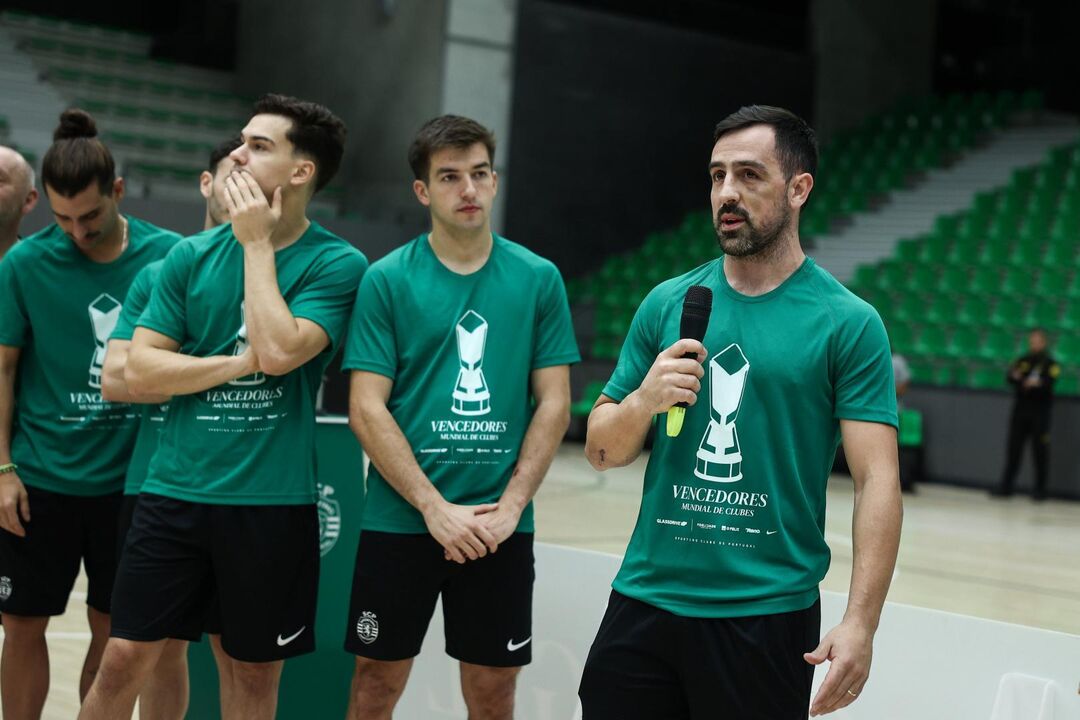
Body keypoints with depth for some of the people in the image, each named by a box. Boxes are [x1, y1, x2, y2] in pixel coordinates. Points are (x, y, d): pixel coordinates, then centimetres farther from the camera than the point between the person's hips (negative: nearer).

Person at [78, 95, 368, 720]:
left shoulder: (337, 264, -5)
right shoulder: (193, 256, 5)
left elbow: (279, 351, -21)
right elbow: (140, 370, 0)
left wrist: (257, 244, -11)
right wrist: (242, 362, -10)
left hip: (273, 499, -2)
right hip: (175, 488, 3)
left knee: (257, 670, 11)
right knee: (125, 659, 3)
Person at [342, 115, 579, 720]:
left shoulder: (539, 279, 3)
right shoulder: (387, 280, -2)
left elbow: (554, 405, 3)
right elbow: (367, 409, -5)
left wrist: (510, 506, -8)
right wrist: (436, 508, -12)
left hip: (502, 528, 1)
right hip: (400, 522, -1)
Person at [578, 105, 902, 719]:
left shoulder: (848, 323, -5)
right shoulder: (668, 302, 6)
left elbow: (877, 481, -10)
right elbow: (601, 451, 10)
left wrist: (861, 622, -19)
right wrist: (643, 400, -11)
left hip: (768, 615, -3)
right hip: (645, 599, 4)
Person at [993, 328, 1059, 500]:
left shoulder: (1050, 364, 2)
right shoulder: (1023, 361, 12)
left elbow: (1050, 381, -15)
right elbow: (1010, 376, -3)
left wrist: (1038, 383, -35)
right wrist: (1015, 376, -25)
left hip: (1040, 412, -3)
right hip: (1020, 410, 3)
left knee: (1040, 452, -1)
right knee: (1014, 448, 3)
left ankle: (1040, 489, 7)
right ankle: (1006, 486, 8)